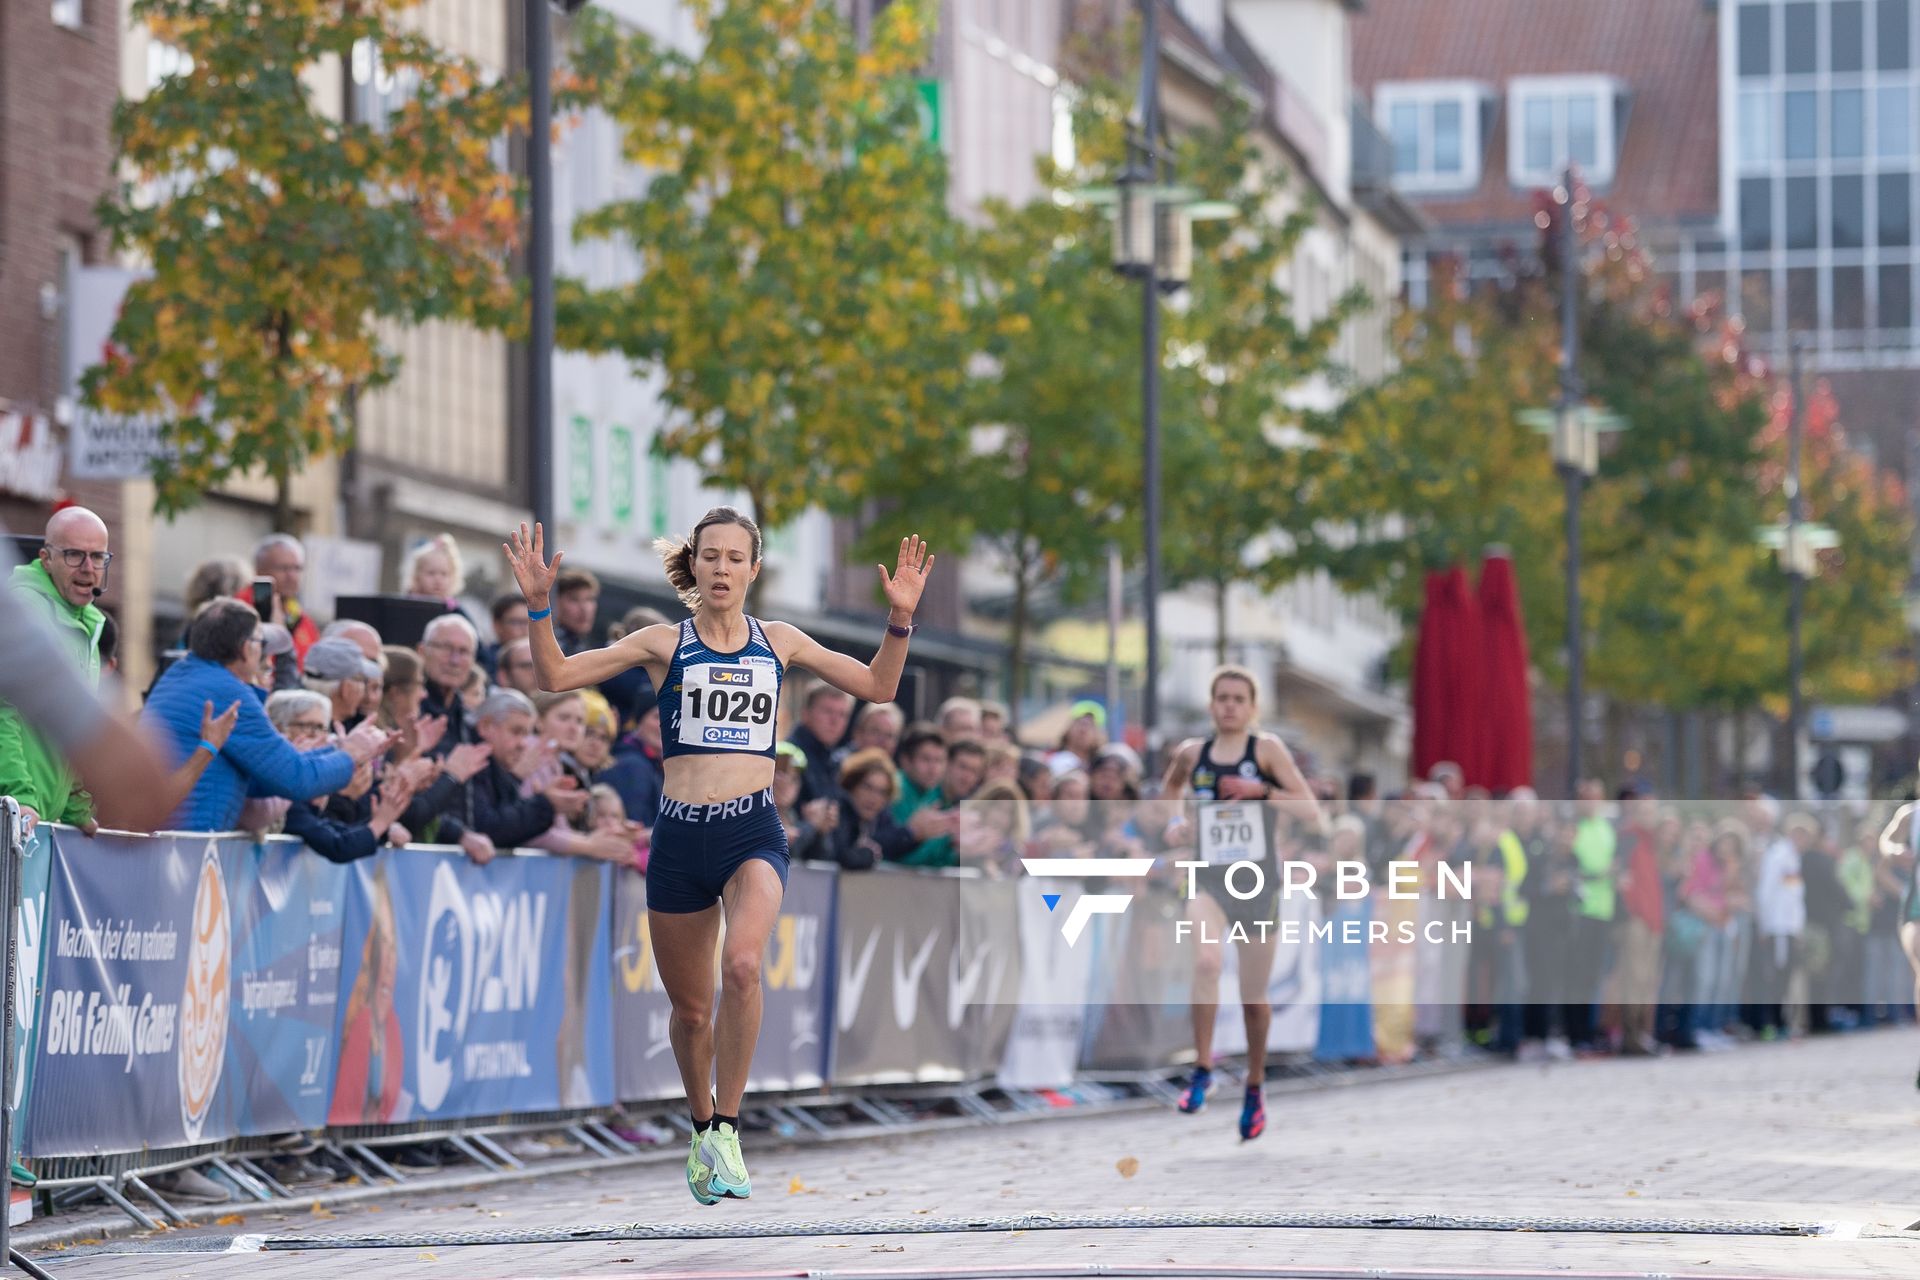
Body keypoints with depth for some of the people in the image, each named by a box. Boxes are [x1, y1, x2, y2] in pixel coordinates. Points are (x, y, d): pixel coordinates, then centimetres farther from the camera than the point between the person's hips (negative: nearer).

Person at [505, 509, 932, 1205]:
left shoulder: (778, 642, 10)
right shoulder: (664, 644, 5)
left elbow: (878, 686, 16)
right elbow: (557, 675, 3)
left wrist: (900, 617, 3)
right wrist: (538, 604, -10)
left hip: (753, 833, -1)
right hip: (680, 836, 1)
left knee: (742, 965, -29)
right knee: (689, 1009, 10)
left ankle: (726, 1132, -20)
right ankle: (701, 1126, 37)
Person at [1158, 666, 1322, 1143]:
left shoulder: (1267, 749, -3)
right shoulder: (1191, 754, 5)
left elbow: (1311, 812, -8)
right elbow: (1168, 794, 28)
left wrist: (1262, 790, -19)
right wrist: (1175, 824, 8)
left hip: (1258, 883, -1)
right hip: (1208, 879, 1)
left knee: (1254, 996, 8)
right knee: (1206, 962, -29)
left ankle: (1255, 1086, 30)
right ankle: (1202, 1068, -19)